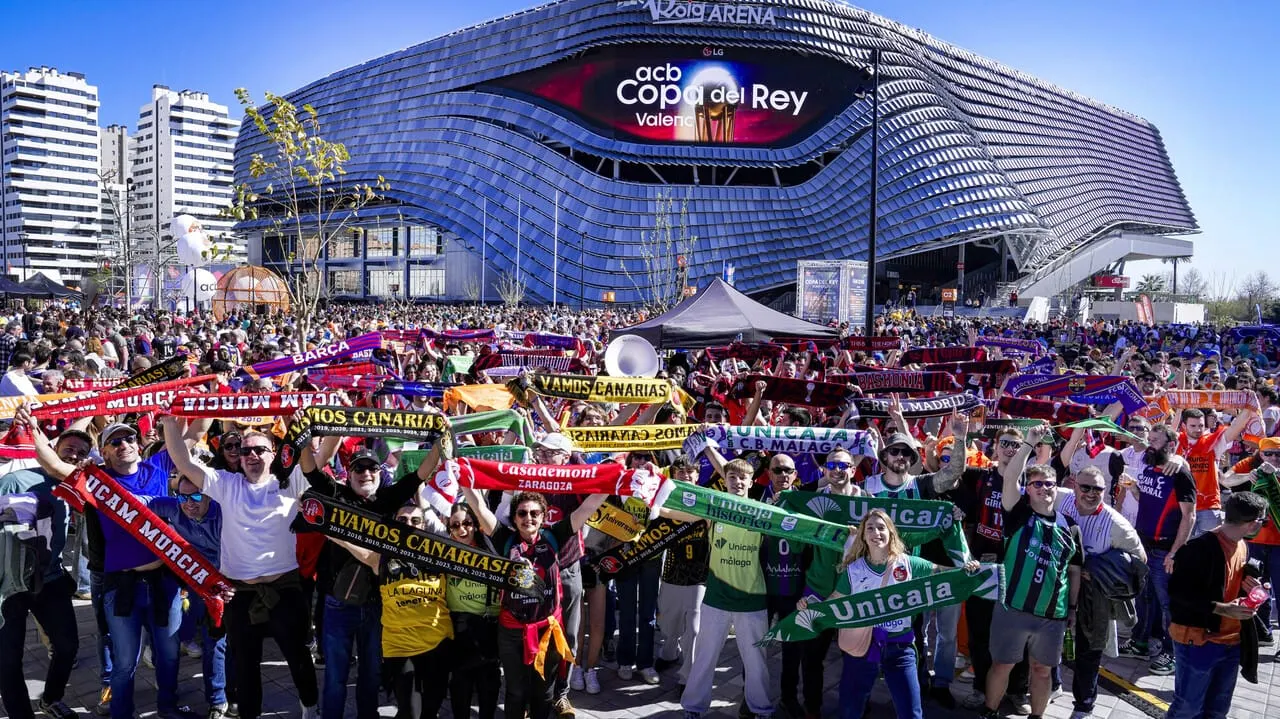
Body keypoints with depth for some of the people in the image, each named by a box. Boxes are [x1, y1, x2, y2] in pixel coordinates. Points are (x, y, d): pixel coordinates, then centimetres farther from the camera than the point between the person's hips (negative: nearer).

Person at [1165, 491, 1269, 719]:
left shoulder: (1242, 546, 7)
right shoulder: (1203, 547, -22)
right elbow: (1177, 591, -22)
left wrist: (1249, 589, 0)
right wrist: (1221, 609, -25)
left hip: (1231, 641, 8)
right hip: (1198, 640, -8)